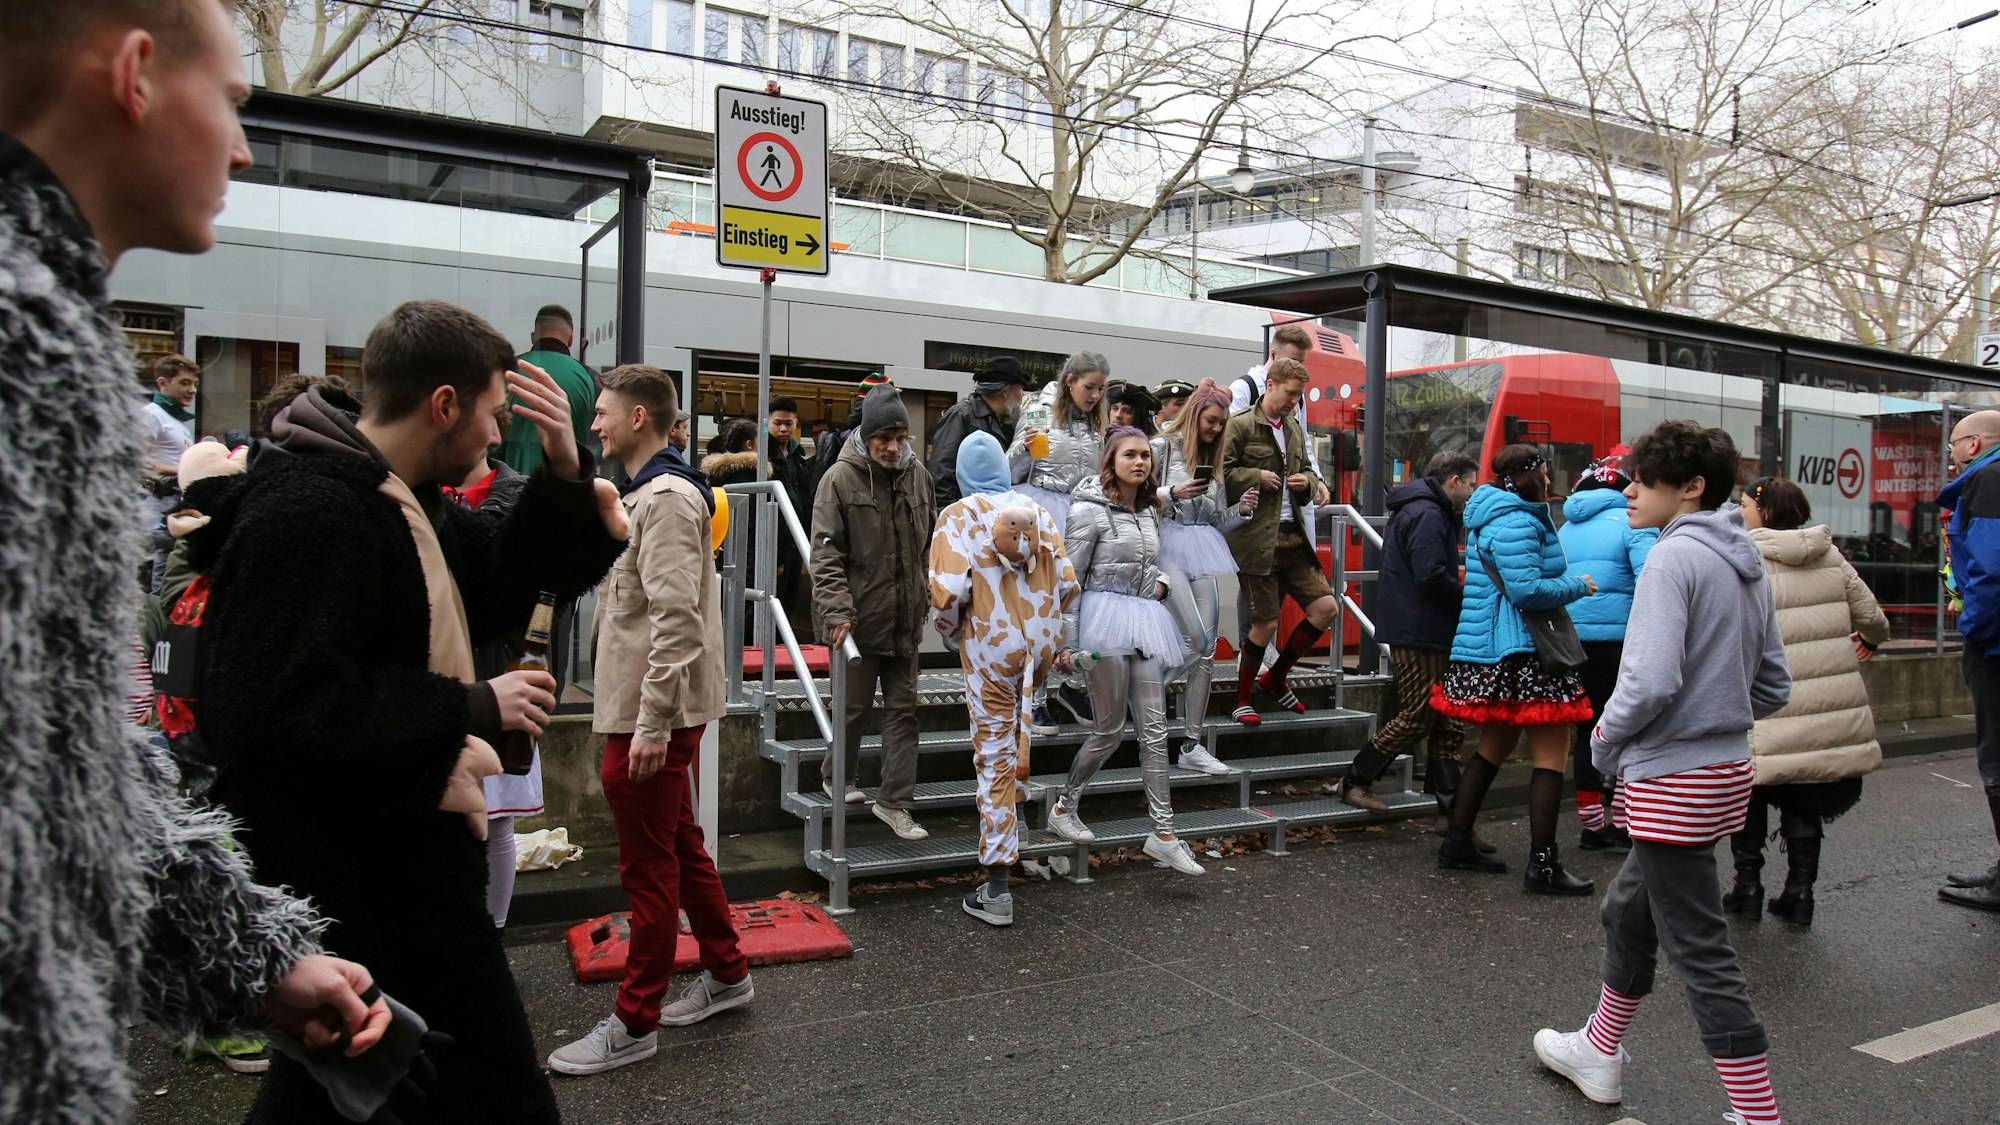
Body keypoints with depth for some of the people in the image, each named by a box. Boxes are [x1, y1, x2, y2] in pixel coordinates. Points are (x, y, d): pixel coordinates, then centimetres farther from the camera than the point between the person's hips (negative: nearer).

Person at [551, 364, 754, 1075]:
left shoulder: (666, 498, -17)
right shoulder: (649, 492, 16)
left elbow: (678, 619, -25)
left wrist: (652, 723, -25)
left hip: (651, 718, -10)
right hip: (645, 712, 10)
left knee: (649, 868, 1)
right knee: (680, 848, 19)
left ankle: (634, 1024, 15)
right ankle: (726, 974, 34)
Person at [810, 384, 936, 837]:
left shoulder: (918, 475, 4)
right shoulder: (841, 479, -11)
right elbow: (826, 553, -14)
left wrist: (927, 596, 16)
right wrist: (836, 611, -23)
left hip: (905, 617, 5)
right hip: (859, 617, -5)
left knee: (903, 709, 7)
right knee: (854, 706, 9)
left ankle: (894, 801, 16)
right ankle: (838, 777, 35)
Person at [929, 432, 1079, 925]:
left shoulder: (958, 517, -6)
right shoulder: (1036, 511, 5)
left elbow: (948, 591, -17)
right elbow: (1067, 584, 2)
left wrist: (952, 632, 3)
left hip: (991, 650, -4)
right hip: (1041, 646, 4)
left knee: (995, 756, -1)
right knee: (1018, 721, 33)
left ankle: (996, 888, 2)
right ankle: (1016, 805, 47)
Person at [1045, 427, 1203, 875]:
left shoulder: (1150, 510, 15)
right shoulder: (1090, 509, -7)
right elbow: (1070, 577, -8)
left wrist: (1161, 580, 6)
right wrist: (1068, 643, -11)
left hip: (1144, 620, 7)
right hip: (1105, 615, -7)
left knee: (1154, 727, 3)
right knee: (1111, 728, -2)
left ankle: (1163, 833, 7)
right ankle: (1063, 808, 19)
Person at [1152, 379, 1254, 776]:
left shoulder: (1213, 460, 20)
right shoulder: (1162, 448, 1)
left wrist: (1241, 509, 2)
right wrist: (1173, 494, -18)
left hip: (1204, 555, 6)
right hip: (1170, 546, -6)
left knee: (1207, 649, 1)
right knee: (1196, 641, -18)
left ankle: (1192, 746, 6)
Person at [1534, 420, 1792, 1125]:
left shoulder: (1673, 557, -17)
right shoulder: (1746, 563, 11)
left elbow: (1651, 679, -25)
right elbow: (1773, 686, 15)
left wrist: (1606, 740, -10)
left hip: (1673, 778, -10)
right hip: (1727, 768, 10)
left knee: (1699, 949, -2)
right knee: (1628, 910, 23)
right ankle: (1600, 1053, 38)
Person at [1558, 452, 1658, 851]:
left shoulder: (1566, 528, 15)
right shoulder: (1633, 523, -3)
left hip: (1573, 640, 5)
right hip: (1618, 640, -5)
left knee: (1587, 730, 12)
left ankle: (1592, 823, 18)